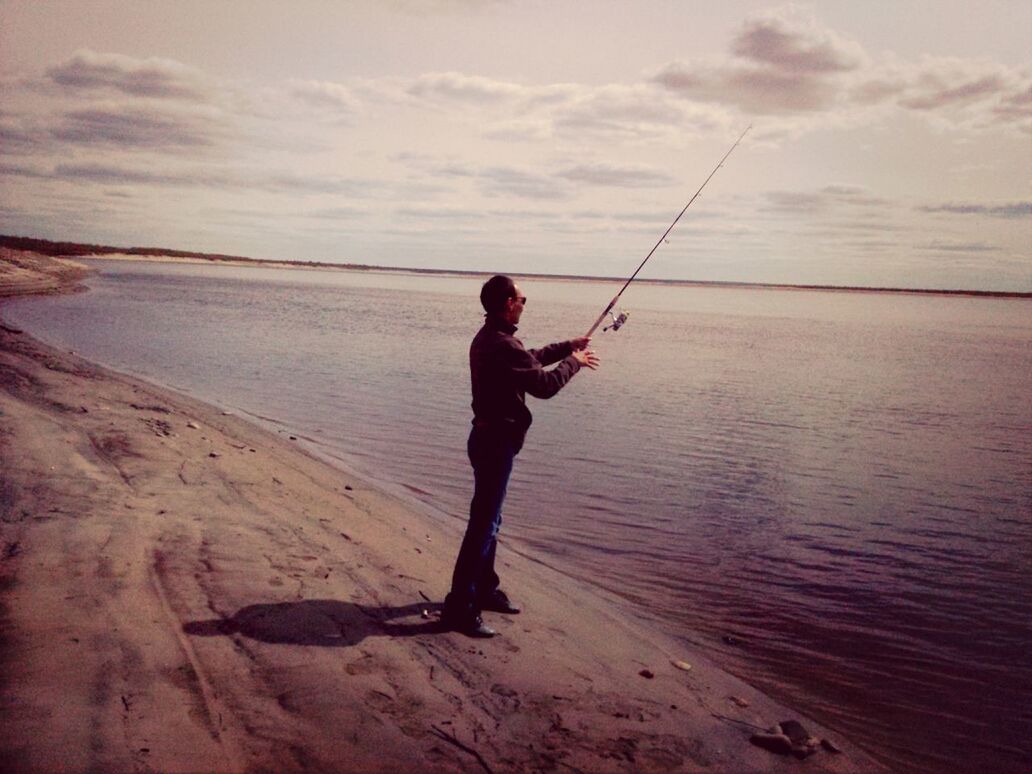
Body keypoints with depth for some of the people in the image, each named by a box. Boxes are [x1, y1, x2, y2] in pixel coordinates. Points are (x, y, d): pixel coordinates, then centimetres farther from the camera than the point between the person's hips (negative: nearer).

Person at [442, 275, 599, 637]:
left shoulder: (487, 338, 10)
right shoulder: (503, 345, -23)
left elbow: (528, 359, 25)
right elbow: (544, 385, -22)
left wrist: (567, 347, 24)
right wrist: (573, 362, -6)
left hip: (488, 437, 11)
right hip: (496, 441, -11)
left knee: (488, 517, 20)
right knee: (483, 523, -6)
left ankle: (485, 589, 33)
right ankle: (459, 607, -1)